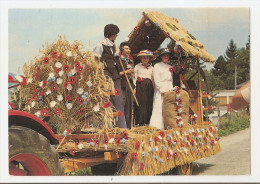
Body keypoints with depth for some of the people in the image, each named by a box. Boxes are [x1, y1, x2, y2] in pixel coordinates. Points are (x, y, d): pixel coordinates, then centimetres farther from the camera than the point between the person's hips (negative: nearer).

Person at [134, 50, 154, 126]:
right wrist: (134, 88, -5)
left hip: (149, 87, 3)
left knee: (149, 104, -2)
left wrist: (153, 88, 11)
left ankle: (147, 122, 1)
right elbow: (134, 78, 4)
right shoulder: (137, 66, 8)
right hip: (140, 86, -3)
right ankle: (140, 123, -8)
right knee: (140, 104, -10)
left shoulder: (151, 67, 18)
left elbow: (153, 79, 19)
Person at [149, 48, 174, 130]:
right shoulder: (157, 66, 2)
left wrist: (170, 89, 2)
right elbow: (157, 81, -5)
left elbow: (171, 80, 18)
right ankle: (157, 128, -12)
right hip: (160, 92, -5)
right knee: (159, 109, -10)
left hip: (169, 91, 5)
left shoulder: (170, 67, 18)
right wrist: (163, 90, -13)